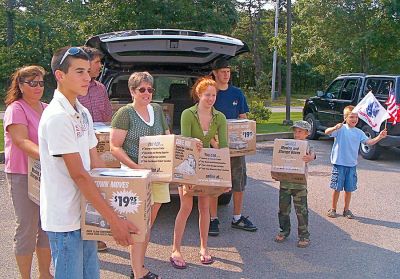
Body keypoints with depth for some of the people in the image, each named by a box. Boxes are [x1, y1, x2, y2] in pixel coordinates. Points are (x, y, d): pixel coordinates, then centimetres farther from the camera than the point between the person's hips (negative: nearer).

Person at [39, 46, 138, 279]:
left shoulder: (83, 113, 9)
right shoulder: (57, 117, -20)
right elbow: (78, 175, -23)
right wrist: (114, 219, -22)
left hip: (85, 214, 9)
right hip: (65, 220, -8)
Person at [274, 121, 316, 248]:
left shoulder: (307, 147, -3)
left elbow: (312, 155, -24)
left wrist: (310, 158, -48)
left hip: (299, 183, -4)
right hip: (285, 181, 4)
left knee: (301, 210, 0)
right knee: (283, 208, 13)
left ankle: (304, 235, 12)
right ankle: (284, 231, 30)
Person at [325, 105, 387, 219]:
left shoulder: (359, 132, 7)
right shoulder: (341, 129, -8)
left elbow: (369, 142, 1)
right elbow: (327, 132, -22)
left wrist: (379, 137, -16)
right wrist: (334, 128, -43)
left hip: (352, 164, 4)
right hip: (339, 163, -4)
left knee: (349, 189, 11)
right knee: (337, 188, 4)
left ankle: (346, 210, 26)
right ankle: (333, 209, 19)